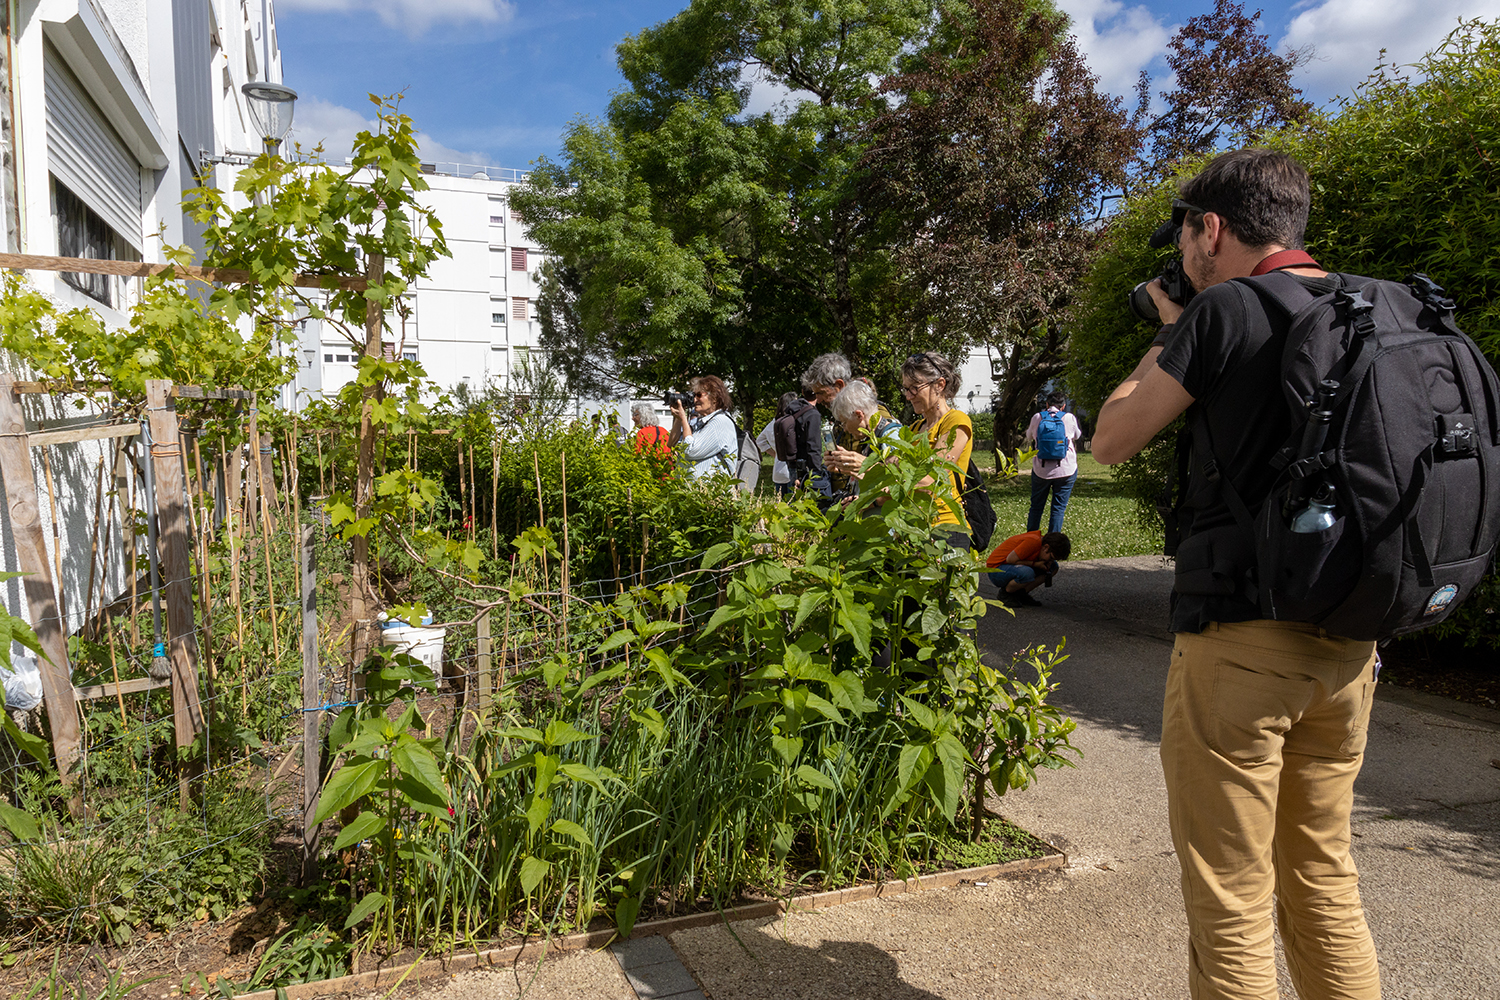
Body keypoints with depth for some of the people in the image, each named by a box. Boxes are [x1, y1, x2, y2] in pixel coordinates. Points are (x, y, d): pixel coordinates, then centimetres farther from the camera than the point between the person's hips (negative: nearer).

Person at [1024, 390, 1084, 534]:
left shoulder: (1037, 417, 0)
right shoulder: (1070, 418, -3)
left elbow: (1029, 437, 18)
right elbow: (1077, 436, 17)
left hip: (1040, 470, 2)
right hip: (1066, 470, -1)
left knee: (1036, 506, 13)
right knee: (1058, 508, 4)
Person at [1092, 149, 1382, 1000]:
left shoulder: (1224, 309, -10)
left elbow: (1112, 441, -2)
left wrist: (1162, 348, 12)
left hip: (1240, 635, -7)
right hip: (1349, 638, 7)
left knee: (1231, 901, 5)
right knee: (1324, 879, 21)